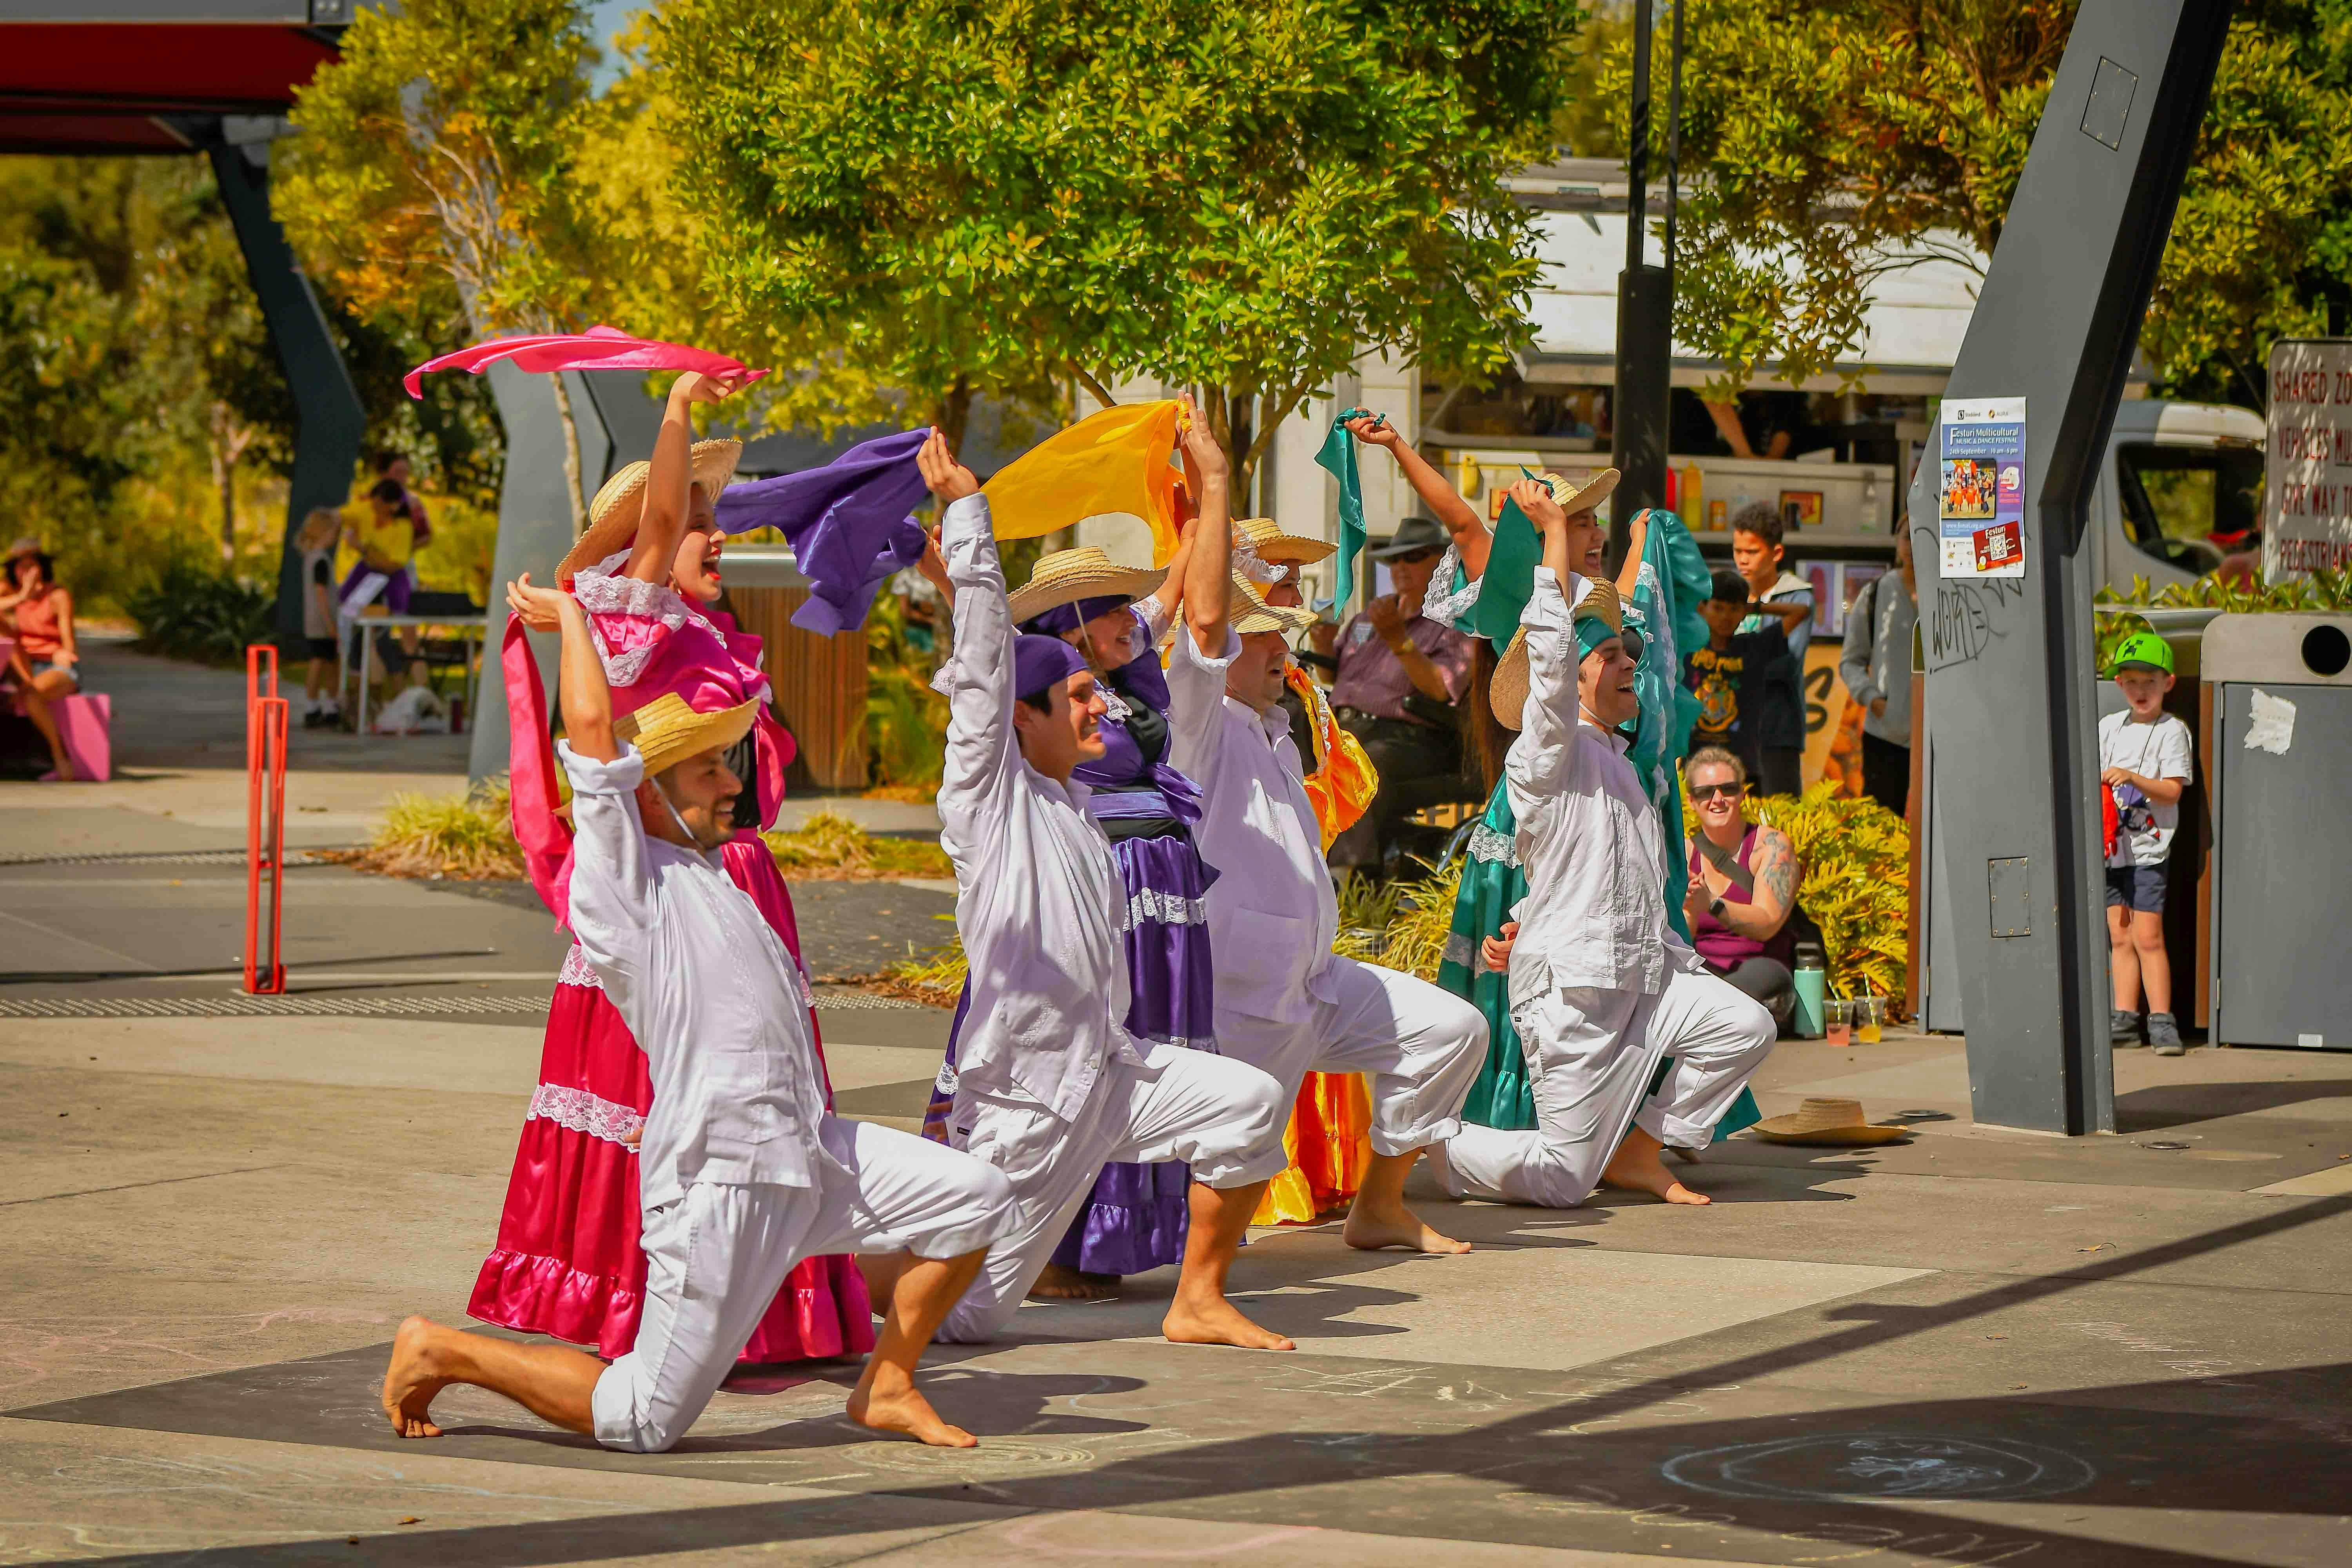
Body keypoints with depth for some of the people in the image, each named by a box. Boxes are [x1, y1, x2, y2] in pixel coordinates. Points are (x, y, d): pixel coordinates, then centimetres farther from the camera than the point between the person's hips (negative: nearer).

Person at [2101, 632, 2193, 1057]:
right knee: (2120, 937, 7)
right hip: (2111, 846, 5)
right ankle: (2124, 1019, 10)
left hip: (2148, 848, -5)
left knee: (2147, 936, -10)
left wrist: (2132, 778, -23)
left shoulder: (2172, 731, -3)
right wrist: (2095, 784, -4)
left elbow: (2172, 791, -10)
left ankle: (2162, 1020, -8)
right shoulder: (2109, 727, 13)